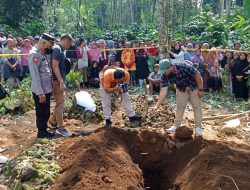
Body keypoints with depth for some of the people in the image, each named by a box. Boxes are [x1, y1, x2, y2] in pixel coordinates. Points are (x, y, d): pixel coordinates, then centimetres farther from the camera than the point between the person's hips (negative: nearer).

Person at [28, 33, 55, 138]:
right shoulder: (34, 54, -19)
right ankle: (41, 132, 20)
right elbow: (35, 75, -23)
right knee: (41, 112, 6)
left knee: (46, 112, 20)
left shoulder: (43, 53, 11)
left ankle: (44, 129, 33)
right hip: (40, 91, -9)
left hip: (47, 89, 9)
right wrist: (40, 93, -23)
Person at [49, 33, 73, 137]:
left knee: (61, 102, 19)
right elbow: (55, 66, -23)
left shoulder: (60, 50, 14)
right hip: (58, 81, -10)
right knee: (60, 104, -3)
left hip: (60, 80, 10)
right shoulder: (57, 49, -17)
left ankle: (53, 121, 32)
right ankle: (60, 128, 6)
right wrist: (61, 82, -24)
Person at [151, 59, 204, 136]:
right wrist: (157, 106, -27)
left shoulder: (184, 67, -39)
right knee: (180, 106, 6)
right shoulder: (165, 76, -24)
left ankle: (198, 127, 7)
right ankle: (176, 126, 16)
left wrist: (200, 89, -21)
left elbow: (198, 75, -27)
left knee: (197, 106, -1)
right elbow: (163, 91, -22)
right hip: (181, 88, 4)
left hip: (194, 86, -4)